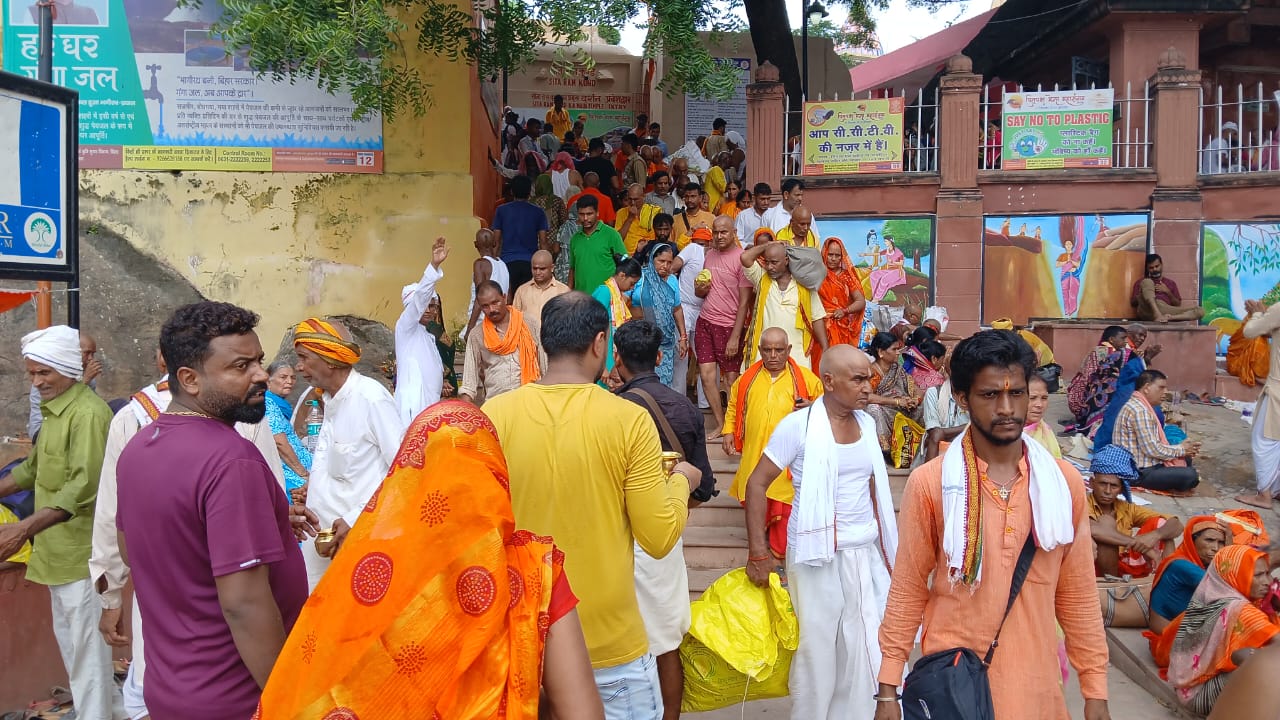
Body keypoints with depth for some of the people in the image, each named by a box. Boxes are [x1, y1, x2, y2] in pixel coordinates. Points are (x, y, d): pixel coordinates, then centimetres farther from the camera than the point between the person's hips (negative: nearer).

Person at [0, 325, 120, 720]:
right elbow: (34, 468, 25)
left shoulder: (88, 413, -19)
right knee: (67, 639, 20)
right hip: (58, 550, 10)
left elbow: (83, 487, -27)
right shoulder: (53, 410, 13)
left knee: (85, 644, -2)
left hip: (81, 552, -10)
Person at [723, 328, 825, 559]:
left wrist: (812, 407, -13)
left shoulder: (805, 378, 2)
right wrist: (728, 432, 8)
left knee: (786, 511, -2)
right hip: (755, 459, 3)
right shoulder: (747, 378, 10)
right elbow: (733, 407, 21)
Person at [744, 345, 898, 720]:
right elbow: (756, 483, -10)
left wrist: (886, 548, 13)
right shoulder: (798, 425, -12)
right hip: (816, 556, -5)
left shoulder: (867, 424, 6)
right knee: (816, 648, 7)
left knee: (863, 650, 11)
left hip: (864, 554, 5)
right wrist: (758, 553, -15)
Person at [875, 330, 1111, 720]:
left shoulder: (1065, 482, -2)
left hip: (1035, 685, 3)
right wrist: (888, 689, -5)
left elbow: (1078, 595, 5)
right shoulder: (929, 483, -10)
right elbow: (908, 591, -5)